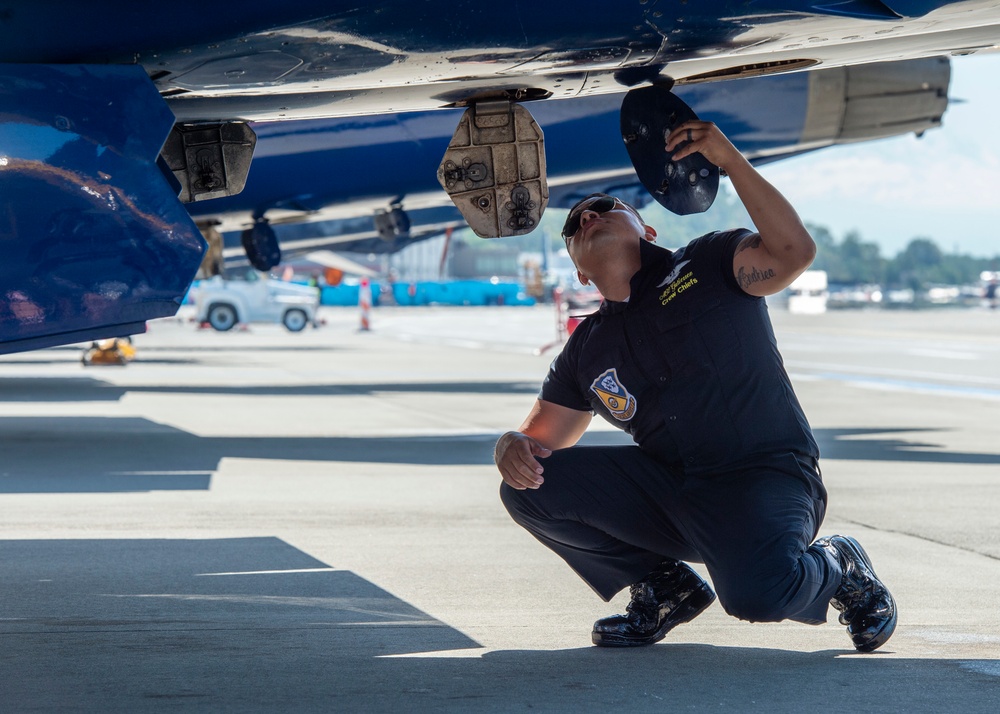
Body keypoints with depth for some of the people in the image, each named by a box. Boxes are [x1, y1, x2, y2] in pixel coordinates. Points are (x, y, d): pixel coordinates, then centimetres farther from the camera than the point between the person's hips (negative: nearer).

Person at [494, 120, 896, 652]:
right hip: (669, 487, 6)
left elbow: (793, 252, -19)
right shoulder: (586, 351, 12)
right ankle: (665, 586, 8)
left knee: (755, 592, -36)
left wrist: (731, 161, -27)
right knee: (529, 490, -10)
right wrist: (512, 448, -9)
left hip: (766, 480, -5)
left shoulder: (707, 267, -1)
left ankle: (837, 570, 2)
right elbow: (538, 437, 17)